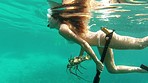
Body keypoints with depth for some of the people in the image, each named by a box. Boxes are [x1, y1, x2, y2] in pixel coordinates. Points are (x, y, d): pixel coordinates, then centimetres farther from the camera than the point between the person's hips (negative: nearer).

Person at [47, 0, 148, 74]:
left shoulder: (62, 29, -15)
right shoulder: (66, 25, 14)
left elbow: (84, 43, -21)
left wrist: (97, 61, -18)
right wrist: (80, 56, 28)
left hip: (103, 37, -10)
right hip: (102, 44, 10)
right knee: (113, 69, 20)